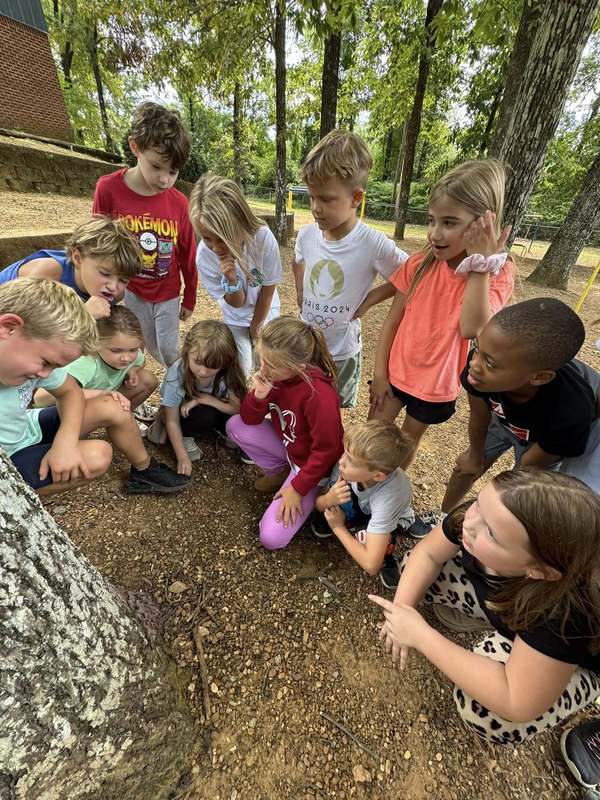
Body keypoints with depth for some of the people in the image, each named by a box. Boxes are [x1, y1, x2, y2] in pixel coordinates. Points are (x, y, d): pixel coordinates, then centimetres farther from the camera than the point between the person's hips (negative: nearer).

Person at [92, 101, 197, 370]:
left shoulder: (179, 202, -12)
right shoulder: (108, 188, -14)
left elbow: (187, 254, -2)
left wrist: (189, 298, 4)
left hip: (168, 293, 0)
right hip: (131, 290, 1)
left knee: (170, 352, 6)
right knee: (154, 350, 12)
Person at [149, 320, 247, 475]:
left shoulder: (227, 371, -29)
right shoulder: (176, 374, -32)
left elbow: (237, 408, -23)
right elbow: (172, 421, -22)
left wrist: (204, 398, -31)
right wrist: (182, 457, -22)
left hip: (211, 407, 3)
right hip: (182, 410, -3)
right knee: (206, 416, -35)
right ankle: (184, 436, -4)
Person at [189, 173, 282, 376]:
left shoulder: (263, 237, -32)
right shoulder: (204, 255, -28)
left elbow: (269, 288, -16)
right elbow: (236, 304, -18)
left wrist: (255, 327, -5)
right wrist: (231, 281, -41)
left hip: (266, 311, 0)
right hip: (236, 318, 0)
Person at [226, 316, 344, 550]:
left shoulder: (319, 394, -37)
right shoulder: (274, 374, -14)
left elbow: (326, 451, -26)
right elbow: (249, 420, -7)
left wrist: (297, 488, -18)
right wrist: (259, 395, -28)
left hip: (310, 462, -7)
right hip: (287, 444, 7)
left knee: (271, 538, -12)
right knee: (235, 426, -9)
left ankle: (308, 491, 12)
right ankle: (280, 472, 8)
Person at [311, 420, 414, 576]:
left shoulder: (388, 496, -44)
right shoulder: (347, 465, -33)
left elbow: (371, 566, -40)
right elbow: (318, 505, -16)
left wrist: (339, 527, -28)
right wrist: (329, 499, -40)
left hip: (393, 517, -3)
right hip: (362, 506, 4)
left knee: (361, 540, -30)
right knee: (319, 527, -14)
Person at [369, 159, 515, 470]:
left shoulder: (497, 272, -14)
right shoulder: (420, 264, -9)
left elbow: (471, 329, -32)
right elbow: (392, 321, -5)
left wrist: (480, 262, -30)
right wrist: (379, 373, -6)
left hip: (437, 383, -1)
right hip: (395, 372, 2)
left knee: (409, 439, 19)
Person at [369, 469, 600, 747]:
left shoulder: (566, 610, -43)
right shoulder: (482, 514, -31)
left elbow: (517, 705, -38)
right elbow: (427, 553, -15)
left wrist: (420, 634, -35)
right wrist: (402, 609, -25)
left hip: (573, 663, -4)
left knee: (481, 709, -30)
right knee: (413, 567, -6)